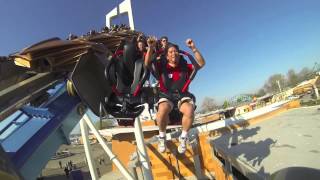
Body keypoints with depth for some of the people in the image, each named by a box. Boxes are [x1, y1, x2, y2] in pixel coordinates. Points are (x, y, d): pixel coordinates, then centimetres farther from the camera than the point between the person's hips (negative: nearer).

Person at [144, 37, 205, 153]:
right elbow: (147, 63, -5)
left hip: (182, 95, 2)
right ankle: (162, 136, -4)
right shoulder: (162, 66, 6)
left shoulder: (185, 67, 10)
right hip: (166, 95, -1)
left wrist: (193, 48, -7)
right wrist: (151, 48, -20)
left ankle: (183, 138, -3)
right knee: (162, 110, -36)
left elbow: (201, 63, 3)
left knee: (189, 111, -32)